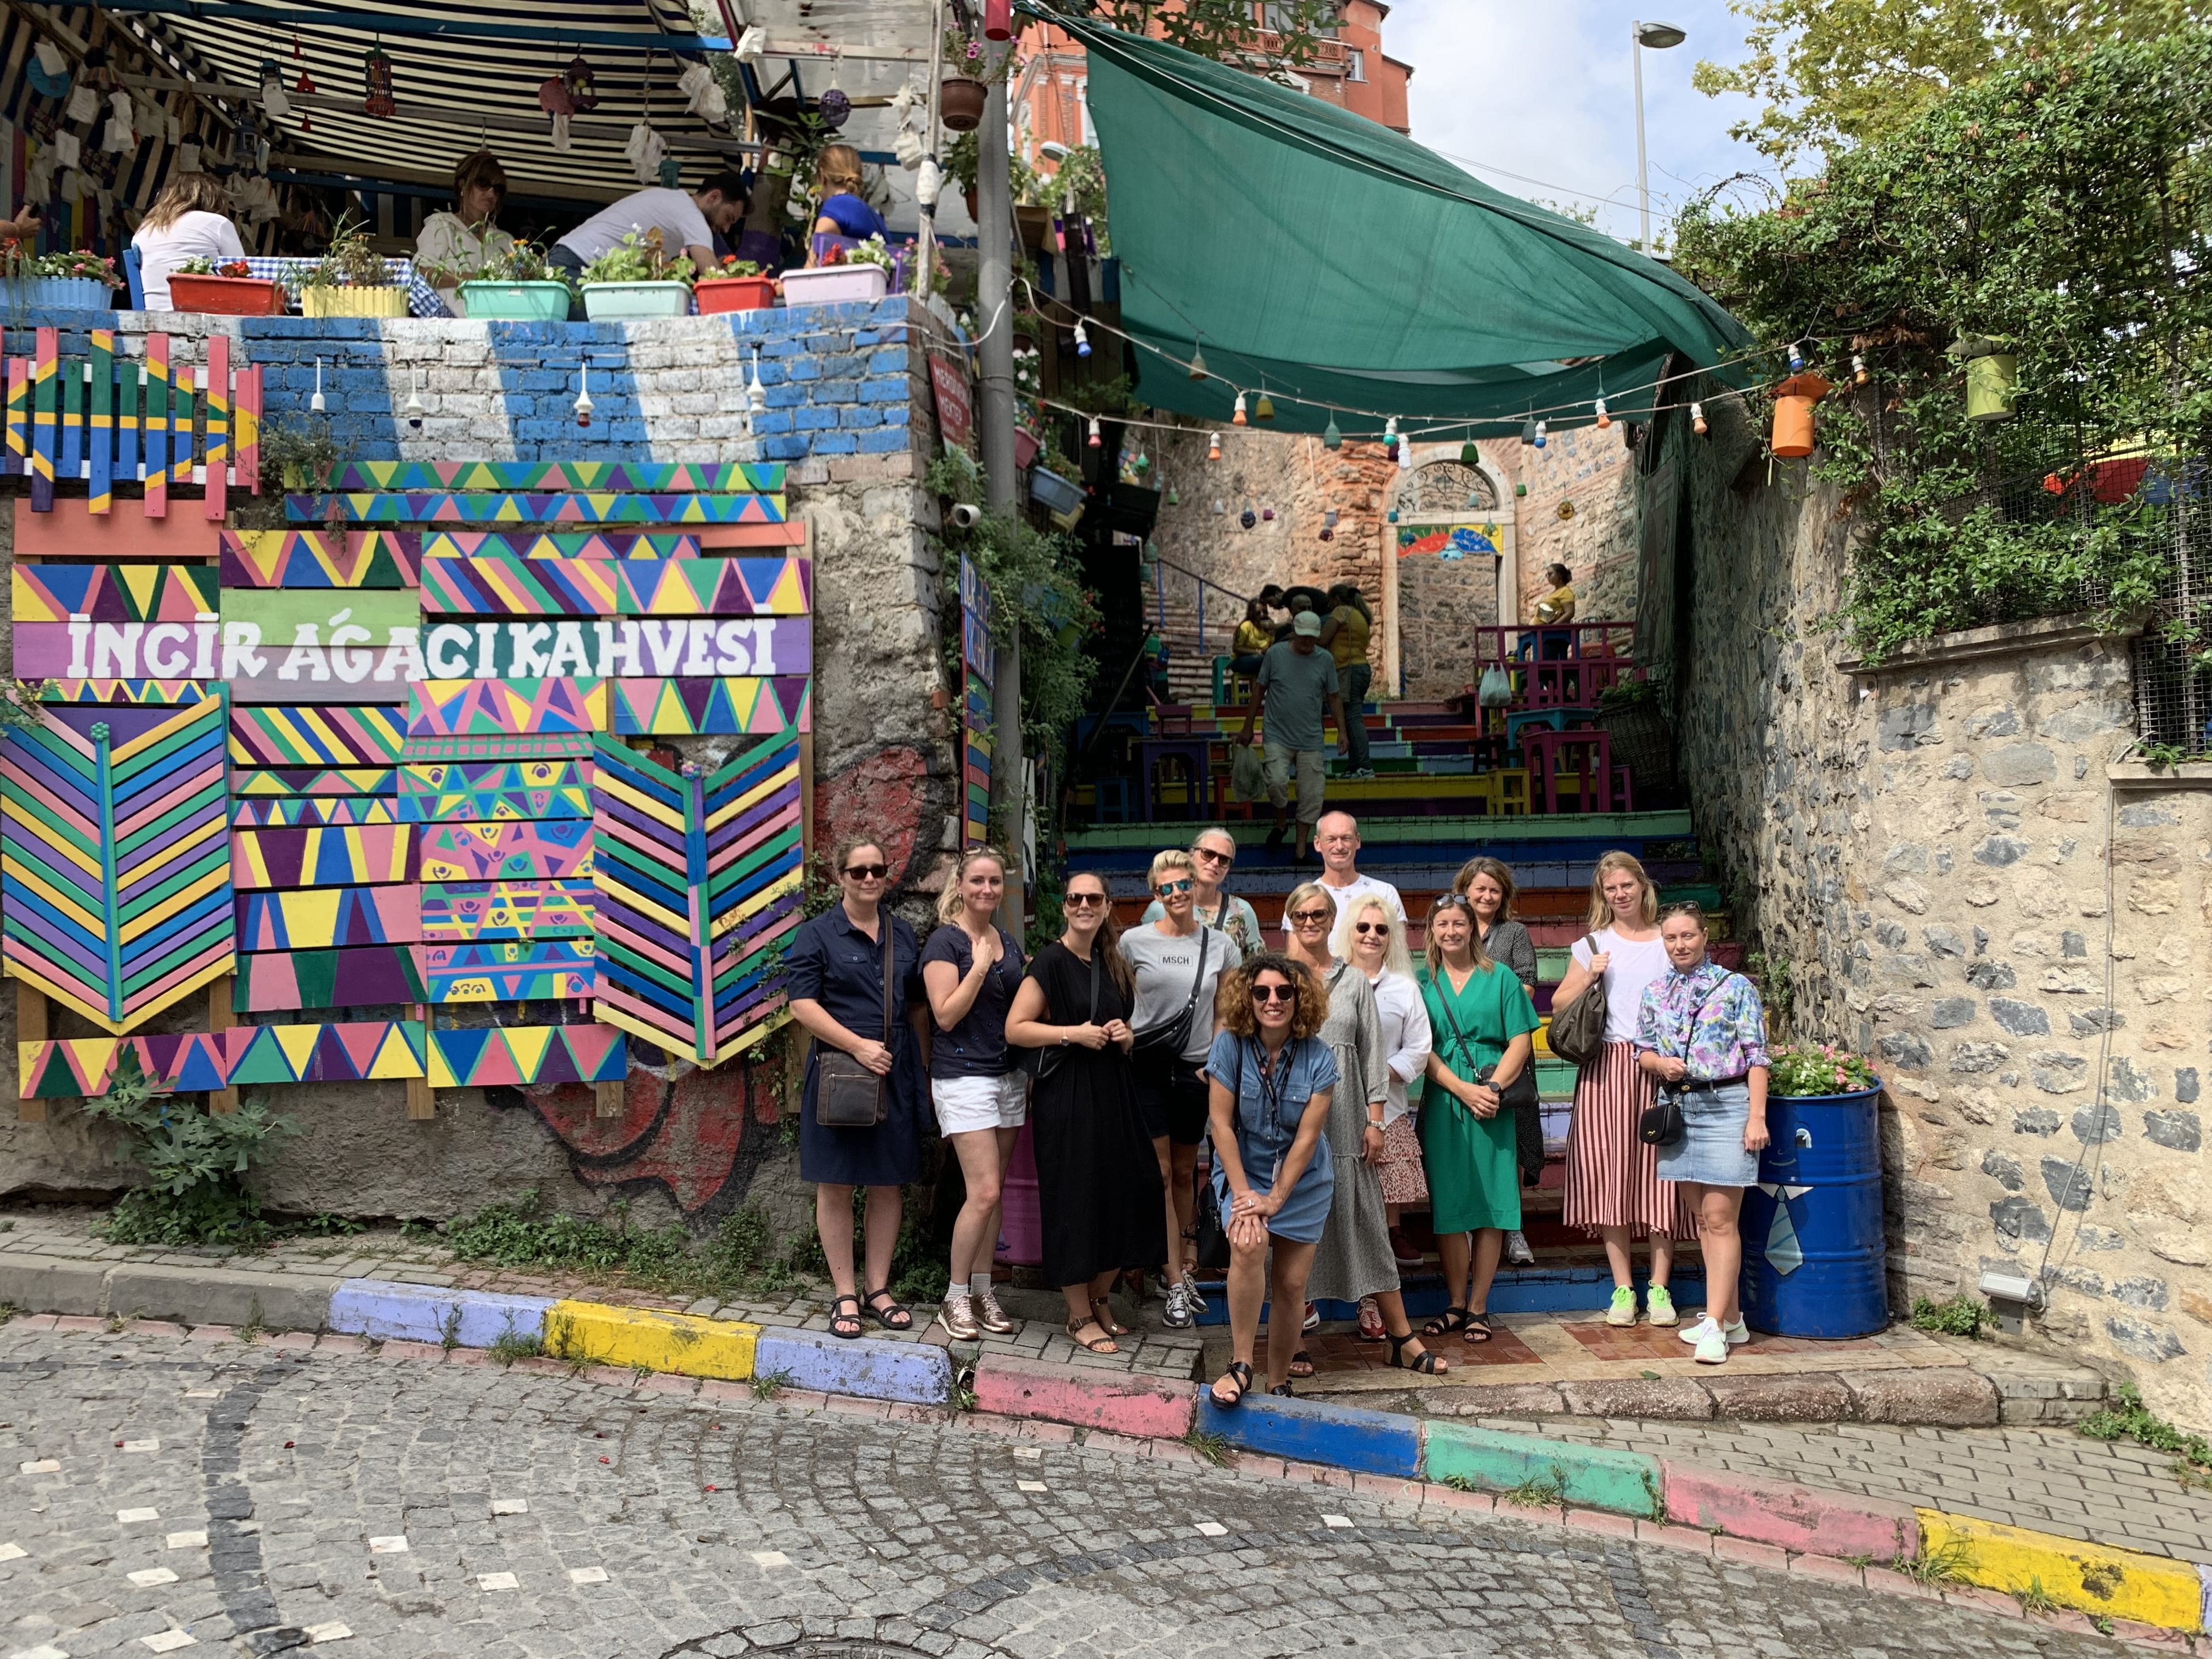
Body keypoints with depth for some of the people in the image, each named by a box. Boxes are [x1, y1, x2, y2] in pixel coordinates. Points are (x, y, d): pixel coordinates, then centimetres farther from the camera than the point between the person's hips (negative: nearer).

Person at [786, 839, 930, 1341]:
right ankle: (844, 1296, 11)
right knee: (836, 1184, 1)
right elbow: (803, 1005, -11)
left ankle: (879, 1290, 20)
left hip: (895, 1075, 4)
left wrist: (923, 1064, 11)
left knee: (888, 1183, 9)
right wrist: (859, 1045, -18)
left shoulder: (903, 934, 12)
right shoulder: (816, 935, -2)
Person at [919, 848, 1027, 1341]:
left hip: (1010, 1076, 7)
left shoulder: (1009, 943, 13)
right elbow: (946, 1015, -15)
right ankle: (954, 1298, 3)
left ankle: (982, 1290, 18)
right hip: (963, 1076, -7)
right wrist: (980, 964, -18)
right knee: (984, 1192, -11)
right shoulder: (946, 942, -8)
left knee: (992, 1191, 9)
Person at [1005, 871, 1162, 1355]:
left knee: (1123, 1194, 6)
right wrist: (1074, 1033, -18)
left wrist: (1125, 1037, 3)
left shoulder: (1114, 966, 13)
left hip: (1112, 1092, 7)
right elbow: (1015, 1028, -11)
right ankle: (1080, 1317, 11)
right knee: (1075, 1200, -2)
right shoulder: (1050, 962, -7)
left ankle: (1100, 1298, 25)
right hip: (1065, 1094, -6)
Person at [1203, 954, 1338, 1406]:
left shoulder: (1319, 1058, -10)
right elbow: (1221, 1123, -12)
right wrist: (1242, 1195, -17)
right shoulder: (1230, 1045, -12)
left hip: (1303, 1181, 2)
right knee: (1248, 1245, -29)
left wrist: (1275, 1199, -17)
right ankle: (1241, 1366, -19)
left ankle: (1278, 1384, 18)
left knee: (1291, 1285, 0)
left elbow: (1307, 1136, -11)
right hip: (1243, 1171, -2)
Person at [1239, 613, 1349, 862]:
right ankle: (1281, 821, 12)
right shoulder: (1275, 654, -1)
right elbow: (1260, 691, 6)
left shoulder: (1324, 659, 4)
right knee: (1277, 782, -20)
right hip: (1278, 736, -2)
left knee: (1311, 795, 1)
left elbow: (1334, 697, 12)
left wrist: (1341, 730, 4)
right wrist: (1248, 728, 6)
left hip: (1311, 739, 2)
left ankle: (1301, 848, 15)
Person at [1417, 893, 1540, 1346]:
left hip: (1492, 1103, -1)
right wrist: (1465, 1090, -12)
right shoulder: (1423, 983, 7)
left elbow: (1520, 1042, 1)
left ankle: (1479, 1307, 9)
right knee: (1448, 1204, 3)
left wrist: (1494, 1087, -13)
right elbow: (1422, 1050, 1)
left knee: (1491, 1204, -1)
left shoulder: (1500, 977, 6)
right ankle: (1455, 1304, 15)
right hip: (1442, 1104, 1)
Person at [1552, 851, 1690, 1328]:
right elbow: (1558, 1006, 10)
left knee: (1660, 1172, -2)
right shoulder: (1593, 945, 11)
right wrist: (1588, 977, -4)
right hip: (1608, 1068, 1)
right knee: (1610, 1173, -2)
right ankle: (1623, 1289, 6)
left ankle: (1659, 1288, 6)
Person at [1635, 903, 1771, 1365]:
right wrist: (1659, 1064, -7)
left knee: (1720, 1217, -7)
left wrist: (1757, 1116, -11)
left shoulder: (1735, 987, -4)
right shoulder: (1655, 992, 9)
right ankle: (1731, 1317, 19)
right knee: (1701, 1217, 10)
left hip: (1726, 1105, -5)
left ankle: (1715, 1325, -6)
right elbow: (1642, 1049, 16)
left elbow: (1756, 1057, -5)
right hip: (1678, 1107, 5)